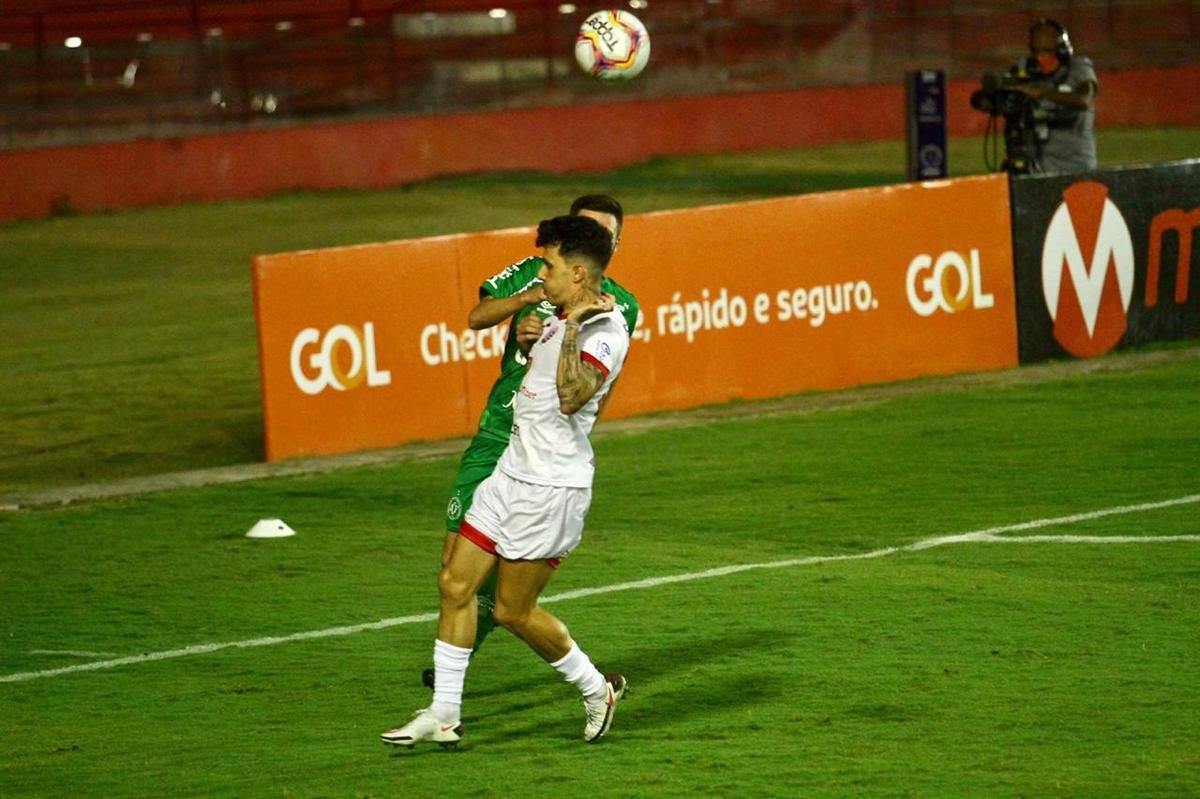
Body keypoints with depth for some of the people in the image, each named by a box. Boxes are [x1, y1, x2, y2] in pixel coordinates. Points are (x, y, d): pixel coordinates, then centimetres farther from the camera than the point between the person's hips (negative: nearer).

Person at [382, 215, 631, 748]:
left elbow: (571, 397, -35)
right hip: (512, 473, 9)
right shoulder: (559, 319, 12)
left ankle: (596, 690, 20)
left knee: (513, 609, -1)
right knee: (455, 584, 3)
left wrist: (571, 327, -32)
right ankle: (443, 715, 8)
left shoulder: (605, 331, -17)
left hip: (551, 488, -9)